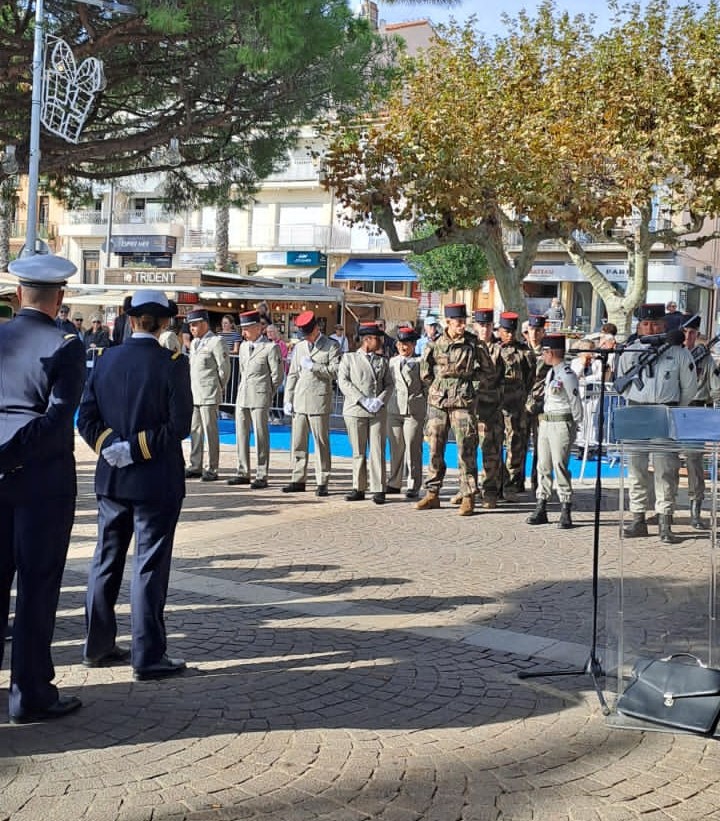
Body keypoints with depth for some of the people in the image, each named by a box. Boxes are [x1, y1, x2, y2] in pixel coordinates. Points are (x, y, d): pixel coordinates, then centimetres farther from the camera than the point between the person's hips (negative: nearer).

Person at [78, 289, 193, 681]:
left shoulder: (105, 359, 3)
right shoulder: (172, 363, -11)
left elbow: (86, 419, 0)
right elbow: (179, 424, -17)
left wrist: (110, 445, -6)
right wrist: (137, 448, -12)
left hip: (111, 479, 5)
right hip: (156, 482, -5)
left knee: (105, 561, 15)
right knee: (150, 566, 0)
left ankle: (98, 646, 24)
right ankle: (148, 656, 3)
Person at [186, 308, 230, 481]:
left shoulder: (216, 342, -8)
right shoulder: (194, 343, 16)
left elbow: (224, 368, -7)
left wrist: (218, 388, -1)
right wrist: (190, 389, 15)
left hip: (209, 395, -8)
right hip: (194, 394, 8)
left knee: (210, 431, -5)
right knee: (194, 431, 10)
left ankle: (212, 469, 0)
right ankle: (195, 467, 17)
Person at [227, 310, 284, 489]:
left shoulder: (270, 347, -6)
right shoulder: (243, 346, 14)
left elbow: (278, 375, -3)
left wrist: (267, 394, 1)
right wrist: (243, 389, 15)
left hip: (260, 398, -7)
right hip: (242, 397, 7)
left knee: (261, 437, -3)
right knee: (241, 435, 8)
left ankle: (262, 476, 2)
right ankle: (243, 473, 17)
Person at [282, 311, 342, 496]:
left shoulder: (331, 346, 2)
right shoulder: (299, 347, 18)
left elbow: (336, 371, -9)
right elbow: (292, 375, 18)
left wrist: (313, 366, -12)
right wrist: (288, 400, 12)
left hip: (319, 401, -5)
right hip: (299, 402, 5)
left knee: (321, 442, -3)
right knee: (298, 442, 6)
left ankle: (322, 483, 1)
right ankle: (298, 480, 13)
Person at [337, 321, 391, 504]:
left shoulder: (382, 360, 16)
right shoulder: (349, 358, 7)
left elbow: (388, 384, 11)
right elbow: (343, 382, -4)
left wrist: (380, 400, -8)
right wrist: (364, 400, -13)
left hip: (378, 412, 2)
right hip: (355, 411, -2)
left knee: (377, 451, -4)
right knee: (358, 452, 3)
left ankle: (378, 490, -2)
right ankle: (358, 488, 10)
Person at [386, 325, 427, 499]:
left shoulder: (419, 362, 2)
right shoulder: (392, 362, 16)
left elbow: (427, 385, 2)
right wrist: (386, 402, 15)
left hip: (414, 411, -4)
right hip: (394, 409, 4)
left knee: (412, 449, -4)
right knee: (396, 448, 8)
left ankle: (413, 486, 1)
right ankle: (394, 483, 17)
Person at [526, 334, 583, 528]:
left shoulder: (567, 375, -13)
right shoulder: (550, 372, 13)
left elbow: (575, 402, -9)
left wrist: (576, 425, -3)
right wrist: (541, 419, 14)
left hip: (562, 423, -9)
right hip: (545, 423, 9)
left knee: (559, 466, -8)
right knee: (543, 466, 10)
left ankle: (566, 511, -1)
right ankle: (541, 507, 17)